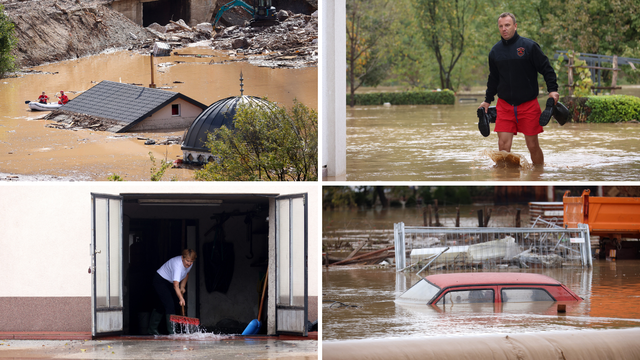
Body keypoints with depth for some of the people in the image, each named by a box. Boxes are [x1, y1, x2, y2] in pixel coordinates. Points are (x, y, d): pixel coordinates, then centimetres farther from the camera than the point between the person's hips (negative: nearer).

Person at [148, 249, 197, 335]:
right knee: (169, 305, -18)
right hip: (160, 280, -9)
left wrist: (182, 286, 2)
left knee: (162, 305, 14)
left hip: (169, 283, 9)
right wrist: (181, 299, -53)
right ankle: (172, 331, -21)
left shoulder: (189, 264, -11)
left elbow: (186, 274, 13)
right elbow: (175, 285, -45)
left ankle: (152, 329, 25)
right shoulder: (177, 264, -38)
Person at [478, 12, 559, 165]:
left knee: (532, 145, 2)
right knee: (503, 144, -9)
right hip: (504, 105, 3)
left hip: (529, 105, -3)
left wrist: (552, 90, -13)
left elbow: (547, 69, -2)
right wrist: (487, 101, 22)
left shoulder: (529, 46, -5)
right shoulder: (495, 51, 8)